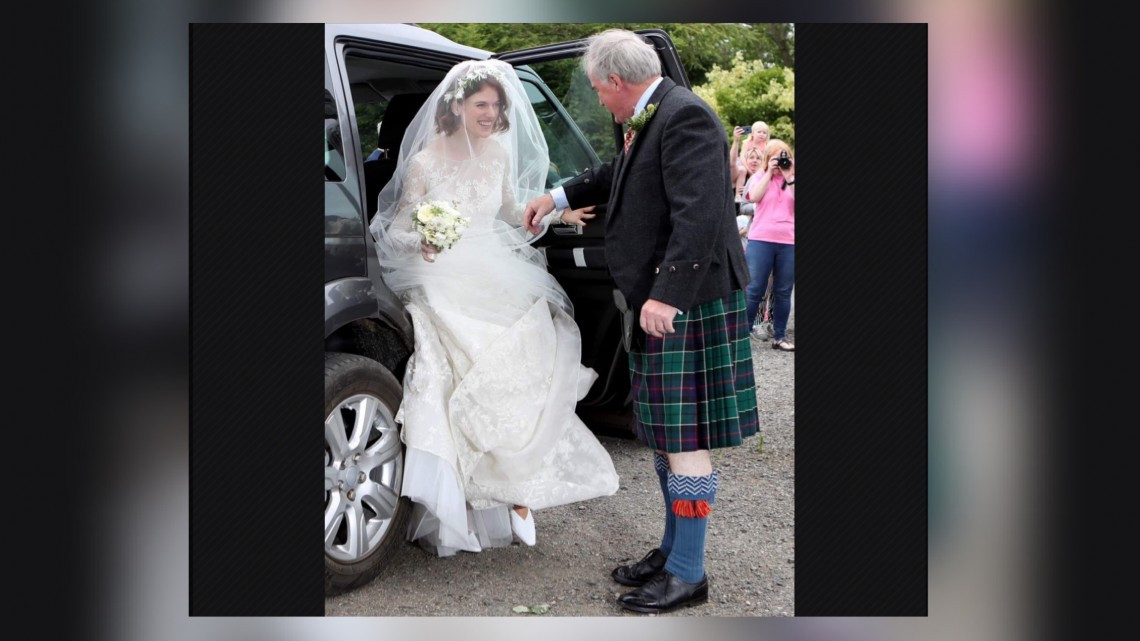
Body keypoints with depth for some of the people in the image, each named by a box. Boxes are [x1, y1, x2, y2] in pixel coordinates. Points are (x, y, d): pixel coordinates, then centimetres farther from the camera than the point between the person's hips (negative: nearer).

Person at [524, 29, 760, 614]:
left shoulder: (684, 117, -17)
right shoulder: (649, 121, 14)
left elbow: (699, 216, -26)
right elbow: (620, 175, 34)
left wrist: (667, 296, -29)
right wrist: (558, 197, 39)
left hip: (687, 302, -10)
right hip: (659, 300, 10)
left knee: (684, 437, -3)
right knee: (665, 432, 17)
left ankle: (688, 574, 9)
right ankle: (673, 551, 30)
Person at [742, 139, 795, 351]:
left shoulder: (792, 179, 15)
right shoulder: (759, 177, 10)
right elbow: (754, 197, -10)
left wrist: (789, 176, -5)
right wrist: (769, 172, -6)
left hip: (789, 242, 3)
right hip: (761, 240, -2)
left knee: (783, 292, 5)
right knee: (754, 290, -6)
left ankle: (780, 336, 12)